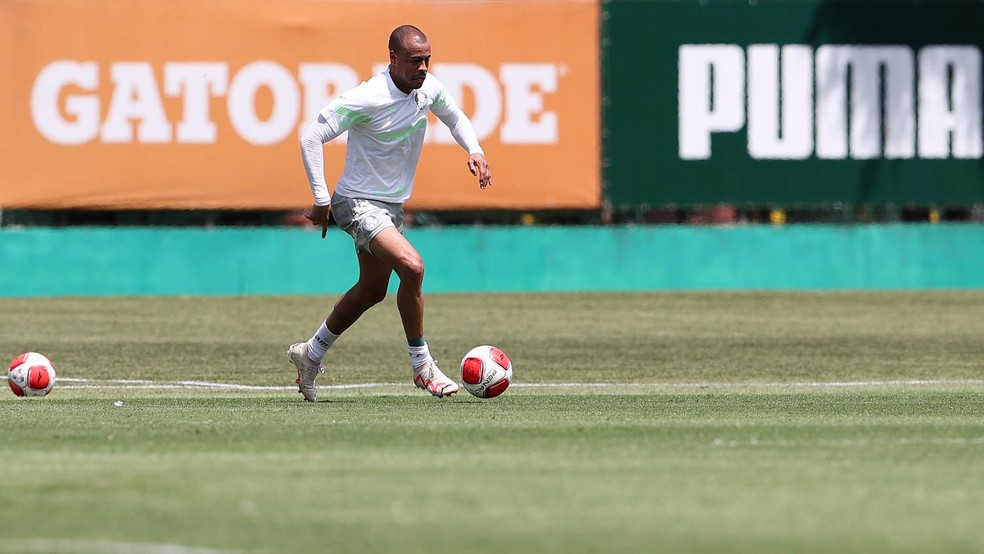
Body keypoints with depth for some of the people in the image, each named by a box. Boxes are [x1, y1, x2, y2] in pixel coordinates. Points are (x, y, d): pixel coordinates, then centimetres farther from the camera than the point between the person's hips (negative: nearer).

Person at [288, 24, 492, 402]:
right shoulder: (366, 99, -25)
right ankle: (422, 366, -14)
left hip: (392, 206, 9)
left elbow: (455, 117, 18)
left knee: (372, 291, 19)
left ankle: (310, 355, 38)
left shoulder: (428, 88, -4)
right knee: (411, 267, -26)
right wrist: (321, 199, -22)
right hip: (358, 203, -9)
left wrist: (475, 151, -2)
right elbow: (311, 138, -22)